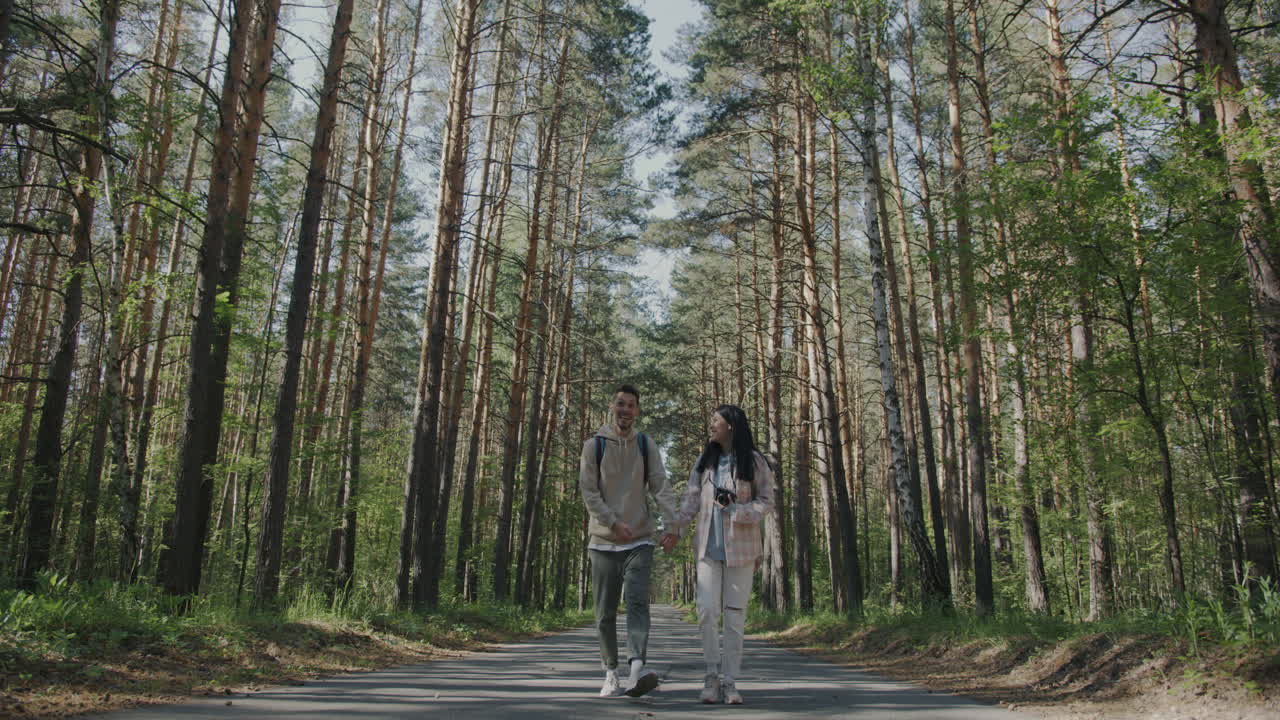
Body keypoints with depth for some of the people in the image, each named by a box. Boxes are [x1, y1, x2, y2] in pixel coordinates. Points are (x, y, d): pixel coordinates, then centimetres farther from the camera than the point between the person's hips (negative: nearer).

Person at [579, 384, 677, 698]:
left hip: (640, 540, 0)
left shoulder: (646, 446, 7)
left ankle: (637, 671, -27)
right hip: (604, 541, 0)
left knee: (638, 602, -17)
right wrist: (613, 522, -16)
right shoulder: (594, 445, 2)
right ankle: (611, 673, 17)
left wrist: (672, 521, -20)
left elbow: (660, 487, -3)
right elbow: (588, 490, -4)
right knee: (605, 612, 5)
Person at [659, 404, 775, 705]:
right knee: (707, 611, -7)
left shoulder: (754, 462, -2)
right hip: (708, 545, 2)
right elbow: (691, 498, 4)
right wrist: (676, 529, -10)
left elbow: (766, 502, -3)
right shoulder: (705, 460, 9)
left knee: (735, 614, 2)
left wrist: (735, 510, -18)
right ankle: (712, 675, 8)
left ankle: (730, 682, 10)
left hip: (740, 546, -2)